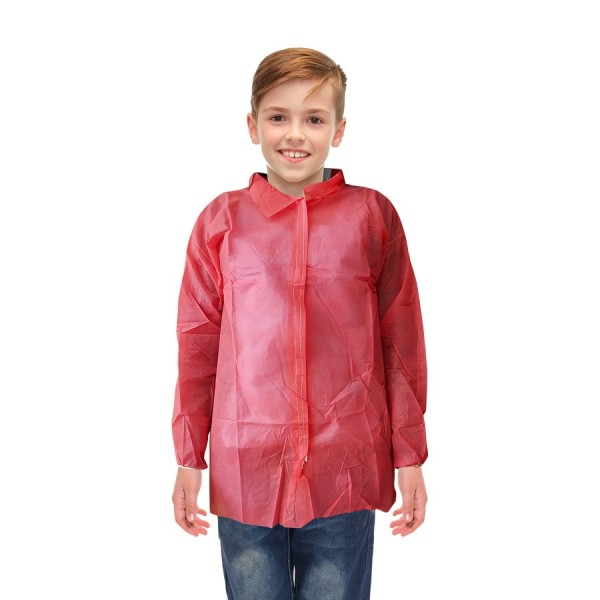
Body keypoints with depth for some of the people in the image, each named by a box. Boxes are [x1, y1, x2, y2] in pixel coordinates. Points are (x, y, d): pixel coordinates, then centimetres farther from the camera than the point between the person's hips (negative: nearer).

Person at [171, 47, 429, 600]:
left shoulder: (373, 217, 0)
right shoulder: (221, 221, 2)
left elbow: (403, 343, 2)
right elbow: (197, 345, 5)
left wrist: (410, 457, 3)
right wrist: (189, 458, 6)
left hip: (346, 474, 0)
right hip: (245, 472, 1)